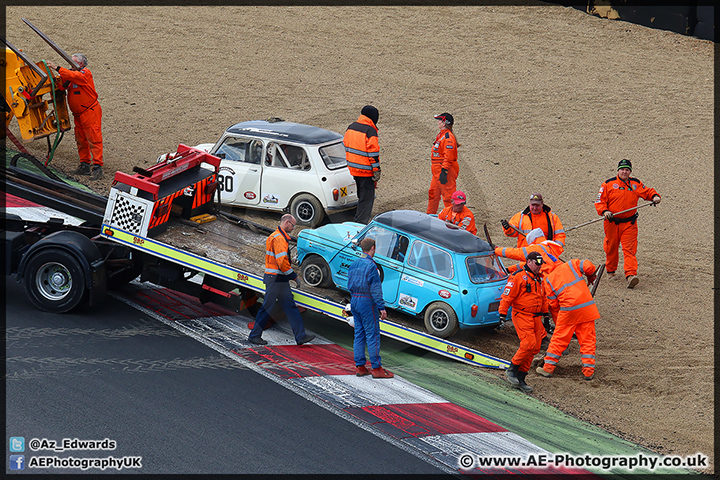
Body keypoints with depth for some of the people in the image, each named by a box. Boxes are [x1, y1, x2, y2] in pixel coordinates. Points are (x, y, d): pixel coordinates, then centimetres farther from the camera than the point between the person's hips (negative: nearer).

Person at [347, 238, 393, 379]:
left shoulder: (354, 264, 10)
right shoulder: (371, 265, -15)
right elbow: (375, 289, -16)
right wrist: (381, 307, -14)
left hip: (354, 300, 8)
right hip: (367, 302, -8)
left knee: (359, 334, 11)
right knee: (373, 335, -4)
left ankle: (359, 367, 13)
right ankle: (377, 368, -2)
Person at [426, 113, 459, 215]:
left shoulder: (448, 137, -18)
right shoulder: (441, 135, 16)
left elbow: (448, 157, -24)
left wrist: (444, 172, -28)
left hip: (446, 171, -11)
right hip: (437, 172, 11)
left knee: (448, 196, -5)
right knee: (433, 194, 19)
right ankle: (430, 215, 30)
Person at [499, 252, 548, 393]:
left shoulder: (539, 279, 16)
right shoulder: (518, 277, -9)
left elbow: (543, 298, 29)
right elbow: (507, 295, -11)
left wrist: (545, 314, 30)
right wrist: (502, 313, -15)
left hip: (536, 317, 8)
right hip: (522, 316, -8)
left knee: (534, 348, 4)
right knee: (529, 344, -19)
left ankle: (520, 379, 8)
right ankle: (512, 370, -2)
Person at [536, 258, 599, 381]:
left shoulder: (548, 280, 10)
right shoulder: (571, 265, 9)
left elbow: (553, 304, 9)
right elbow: (588, 266, -6)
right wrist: (591, 277, 14)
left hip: (568, 310, -1)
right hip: (586, 306, 1)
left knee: (558, 339, 10)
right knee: (587, 339, 7)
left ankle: (548, 368, 14)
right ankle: (588, 370, 4)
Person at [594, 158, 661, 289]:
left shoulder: (635, 184, 7)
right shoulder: (608, 184, 0)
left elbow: (647, 192, 18)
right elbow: (600, 201, 0)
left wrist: (654, 196, -4)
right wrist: (604, 211, -18)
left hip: (629, 223, 0)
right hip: (612, 223, 0)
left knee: (629, 249, -11)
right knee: (611, 248, 13)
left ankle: (631, 275, -21)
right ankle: (610, 271, 35)